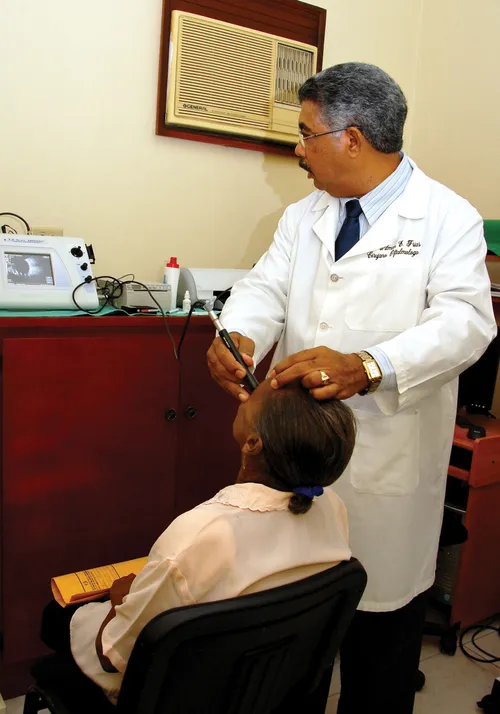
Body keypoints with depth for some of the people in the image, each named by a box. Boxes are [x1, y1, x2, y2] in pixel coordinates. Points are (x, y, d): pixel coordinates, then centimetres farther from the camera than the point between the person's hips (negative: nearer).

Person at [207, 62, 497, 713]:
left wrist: (366, 366, -35)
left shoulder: (447, 218, -6)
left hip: (387, 458, -4)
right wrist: (237, 336, -20)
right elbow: (268, 287, 3)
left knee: (381, 610, 11)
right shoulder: (305, 216, 12)